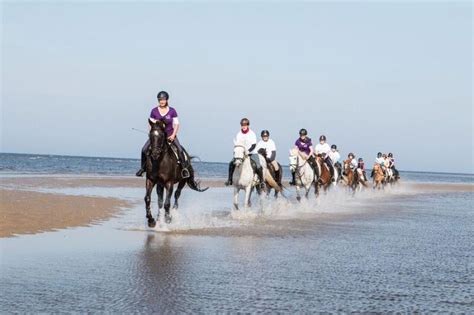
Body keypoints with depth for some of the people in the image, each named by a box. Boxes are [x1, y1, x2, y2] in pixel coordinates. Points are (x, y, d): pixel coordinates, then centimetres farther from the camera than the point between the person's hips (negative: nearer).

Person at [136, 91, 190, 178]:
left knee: (180, 149, -22)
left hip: (170, 134, -1)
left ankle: (184, 167, -4)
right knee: (144, 149, -13)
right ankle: (143, 167, 6)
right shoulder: (154, 111, -2)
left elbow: (176, 124, 0)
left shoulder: (172, 111, -5)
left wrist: (173, 135, -11)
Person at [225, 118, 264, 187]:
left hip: (252, 153, -3)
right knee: (231, 163, -14)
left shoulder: (252, 133, -8)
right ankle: (230, 179, -1)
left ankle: (262, 181, -7)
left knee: (258, 166, -24)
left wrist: (248, 150, -27)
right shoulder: (239, 134, 0)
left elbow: (254, 145, -12)